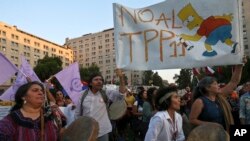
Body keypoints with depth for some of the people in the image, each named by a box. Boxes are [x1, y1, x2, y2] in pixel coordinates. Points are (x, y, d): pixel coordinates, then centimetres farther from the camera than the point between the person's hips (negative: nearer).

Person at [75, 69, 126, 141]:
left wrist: (121, 77, -27)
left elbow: (121, 93, -17)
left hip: (102, 132, 0)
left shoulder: (106, 93, -4)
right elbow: (78, 113, 5)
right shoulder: (83, 94, -2)